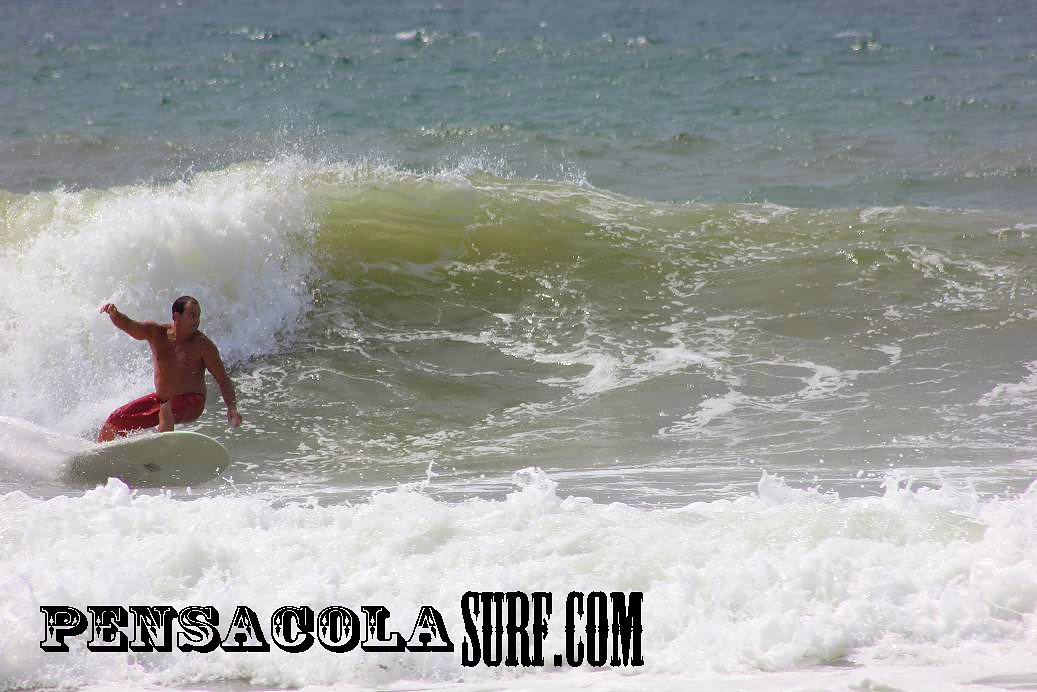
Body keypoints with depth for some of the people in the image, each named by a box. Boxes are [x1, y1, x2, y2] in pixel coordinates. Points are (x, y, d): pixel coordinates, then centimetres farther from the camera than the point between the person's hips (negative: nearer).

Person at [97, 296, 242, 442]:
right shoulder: (156, 333, -2)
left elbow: (223, 380, -11)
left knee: (167, 409, -39)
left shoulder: (203, 345, -12)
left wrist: (232, 408, -26)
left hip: (191, 403, -5)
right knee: (114, 421, 4)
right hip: (160, 398, 5)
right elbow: (127, 325, -10)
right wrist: (113, 313, -33)